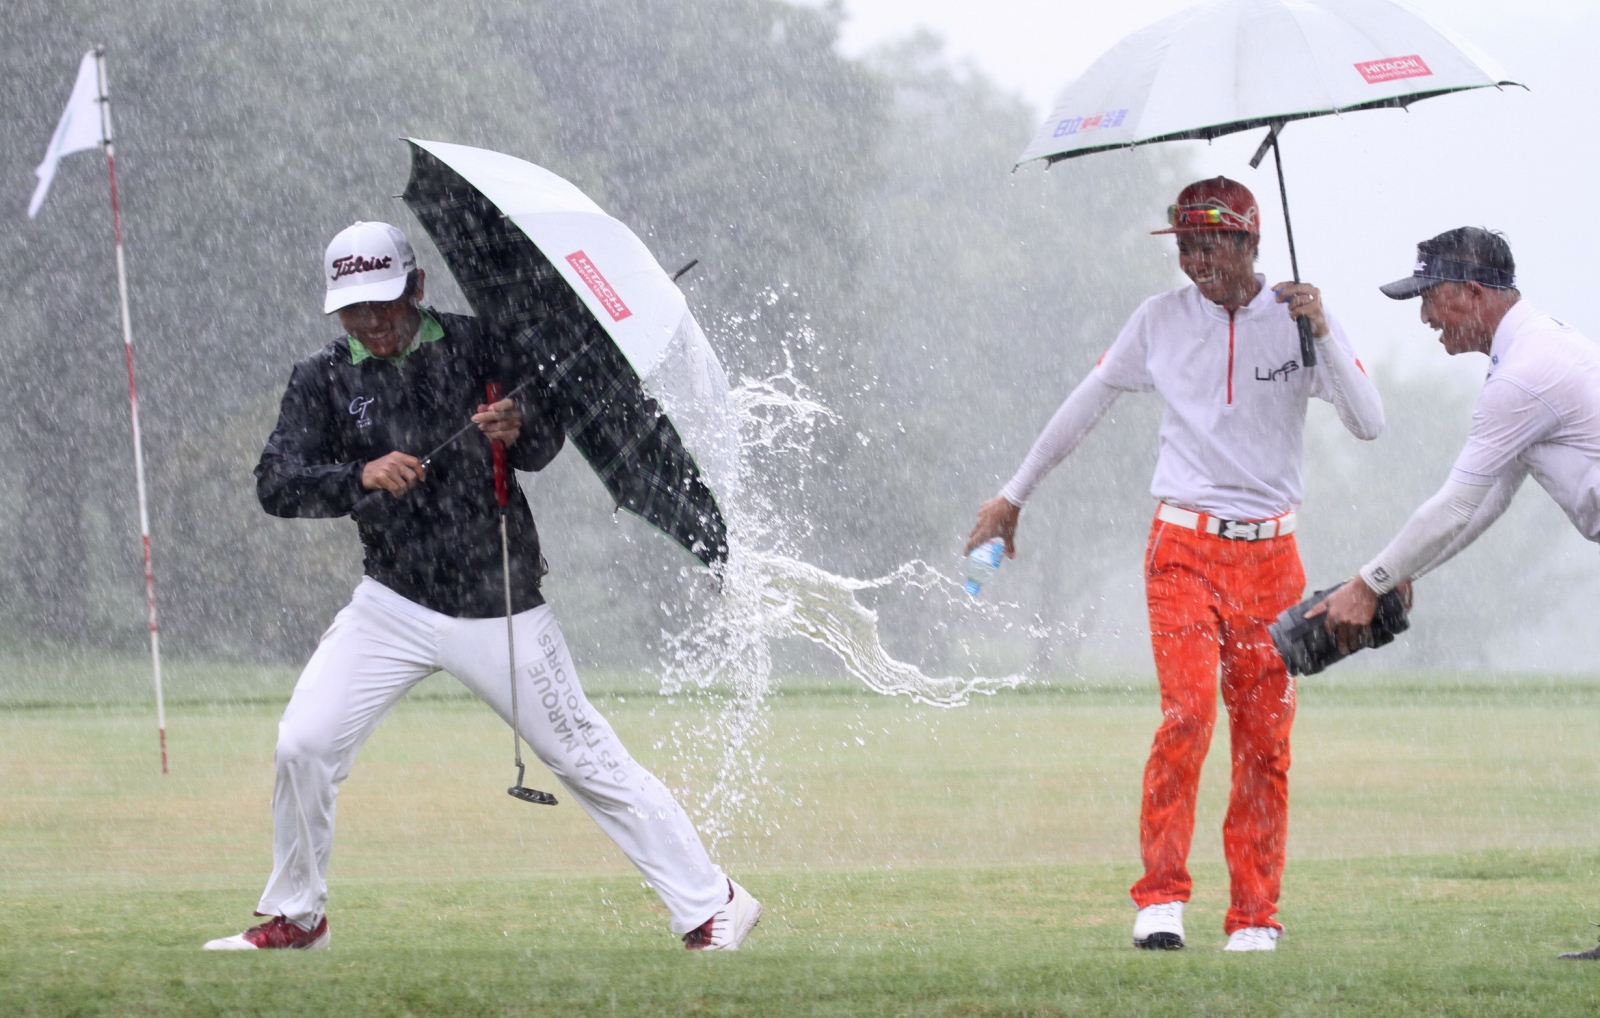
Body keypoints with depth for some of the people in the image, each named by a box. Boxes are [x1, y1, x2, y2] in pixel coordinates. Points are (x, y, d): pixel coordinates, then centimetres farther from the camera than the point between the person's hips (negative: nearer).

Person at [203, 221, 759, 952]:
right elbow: (275, 484, -11)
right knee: (302, 745, -6)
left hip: (500, 610, -2)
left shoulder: (473, 348, -6)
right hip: (394, 606, 2)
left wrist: (519, 431, -26)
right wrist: (360, 476, -29)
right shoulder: (323, 379, -1)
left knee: (587, 759, -2)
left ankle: (710, 906, 6)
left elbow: (547, 444, -3)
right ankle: (294, 918, 14)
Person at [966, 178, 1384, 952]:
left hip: (1270, 554, 1)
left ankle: (1255, 916, 9)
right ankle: (1160, 899, -14)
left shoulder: (1298, 320, 1)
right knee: (1188, 711, -19)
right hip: (1184, 549, -1)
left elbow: (1369, 424, -8)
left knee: (1266, 736, 1)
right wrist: (1015, 495, 20)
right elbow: (1085, 405, 15)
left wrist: (1323, 334, -21)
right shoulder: (1162, 319, 3)